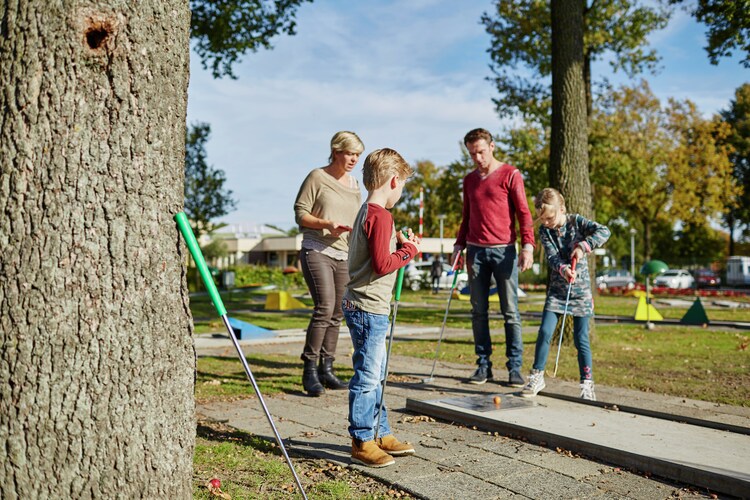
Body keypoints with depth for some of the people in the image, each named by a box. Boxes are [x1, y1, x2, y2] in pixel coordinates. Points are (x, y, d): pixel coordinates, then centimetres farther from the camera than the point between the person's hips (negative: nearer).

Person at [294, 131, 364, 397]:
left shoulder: (354, 185, 16)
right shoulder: (317, 177, -2)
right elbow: (300, 213, -4)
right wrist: (326, 224, -17)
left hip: (344, 255, 6)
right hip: (316, 252, -6)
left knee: (336, 314, 5)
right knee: (324, 307, -17)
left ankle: (326, 369, 15)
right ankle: (310, 370, -8)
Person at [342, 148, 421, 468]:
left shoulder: (367, 213, 16)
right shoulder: (380, 216, -17)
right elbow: (382, 264, -22)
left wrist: (400, 245, 7)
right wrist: (408, 251, -9)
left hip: (364, 307, 11)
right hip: (369, 309, -11)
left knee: (375, 374, 18)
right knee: (367, 376, -3)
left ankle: (381, 434, 29)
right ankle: (361, 442, 6)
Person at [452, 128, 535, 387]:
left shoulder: (510, 175, 1)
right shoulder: (469, 180, 16)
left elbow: (523, 212, -3)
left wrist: (528, 245, -14)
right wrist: (459, 245, 11)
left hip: (504, 250, -4)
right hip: (476, 251, 4)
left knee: (511, 312, -1)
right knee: (478, 311, 4)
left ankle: (515, 367, 3)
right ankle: (483, 365, 11)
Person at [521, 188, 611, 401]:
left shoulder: (576, 222, -5)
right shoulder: (544, 231, -1)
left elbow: (603, 231, -16)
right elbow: (552, 257, -14)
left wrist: (583, 246, -28)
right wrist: (563, 269, -34)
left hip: (580, 289, -2)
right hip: (557, 289, 2)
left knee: (581, 338, 0)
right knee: (545, 332, -6)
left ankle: (587, 383, 10)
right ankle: (537, 377, 8)